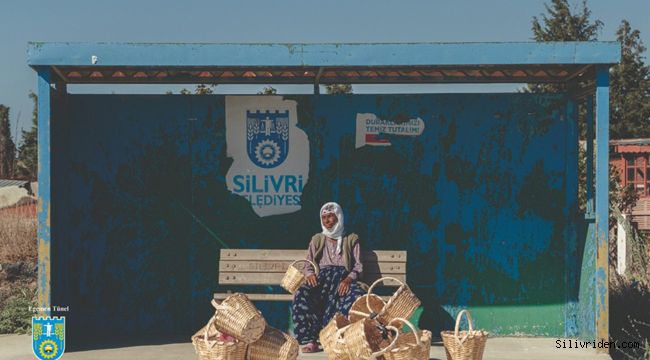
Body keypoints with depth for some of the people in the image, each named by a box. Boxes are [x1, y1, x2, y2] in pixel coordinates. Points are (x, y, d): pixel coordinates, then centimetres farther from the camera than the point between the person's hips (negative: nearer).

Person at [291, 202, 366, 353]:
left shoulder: (351, 240, 18)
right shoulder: (317, 240, 23)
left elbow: (358, 266, 8)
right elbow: (308, 265, 17)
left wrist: (349, 279, -15)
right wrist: (310, 274, -9)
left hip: (343, 278, -1)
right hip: (321, 277, 2)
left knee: (358, 297, -39)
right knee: (301, 295, -35)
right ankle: (310, 340, -35)